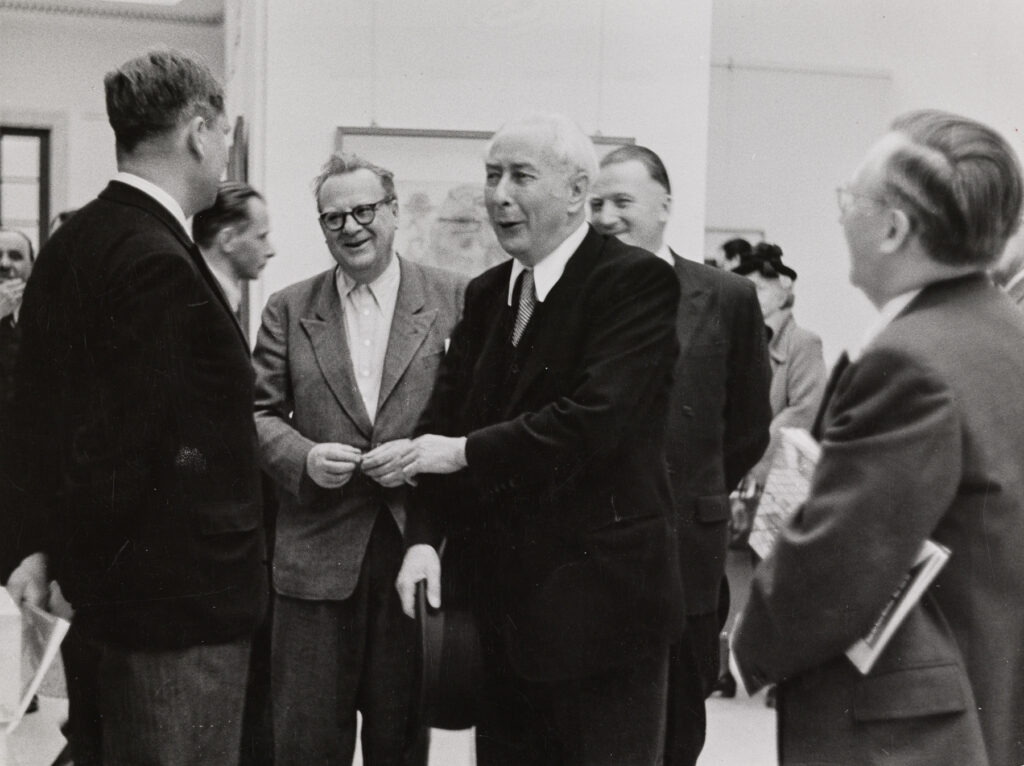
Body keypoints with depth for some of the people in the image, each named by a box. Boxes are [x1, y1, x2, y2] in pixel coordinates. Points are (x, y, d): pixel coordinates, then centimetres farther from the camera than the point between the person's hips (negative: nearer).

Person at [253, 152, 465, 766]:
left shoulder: (454, 298, 2)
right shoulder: (288, 310, 8)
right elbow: (260, 412, 8)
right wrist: (303, 457, -11)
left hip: (416, 547, -1)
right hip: (316, 557, 1)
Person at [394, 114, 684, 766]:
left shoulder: (637, 282, -12)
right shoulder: (487, 295, 11)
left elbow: (595, 417, -24)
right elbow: (444, 418, 8)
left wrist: (467, 452, -15)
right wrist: (425, 537, -6)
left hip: (600, 599, -7)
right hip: (501, 601, 7)